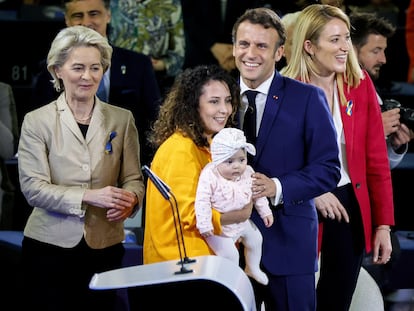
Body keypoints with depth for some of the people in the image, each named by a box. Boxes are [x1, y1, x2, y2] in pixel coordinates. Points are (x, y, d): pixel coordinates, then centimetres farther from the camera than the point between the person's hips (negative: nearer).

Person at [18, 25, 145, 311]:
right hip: (50, 246, -2)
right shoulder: (37, 121, 0)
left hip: (105, 247, 2)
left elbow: (133, 178, 8)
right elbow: (33, 187, -9)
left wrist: (130, 199, -17)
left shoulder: (122, 119, 8)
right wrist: (88, 197, -22)